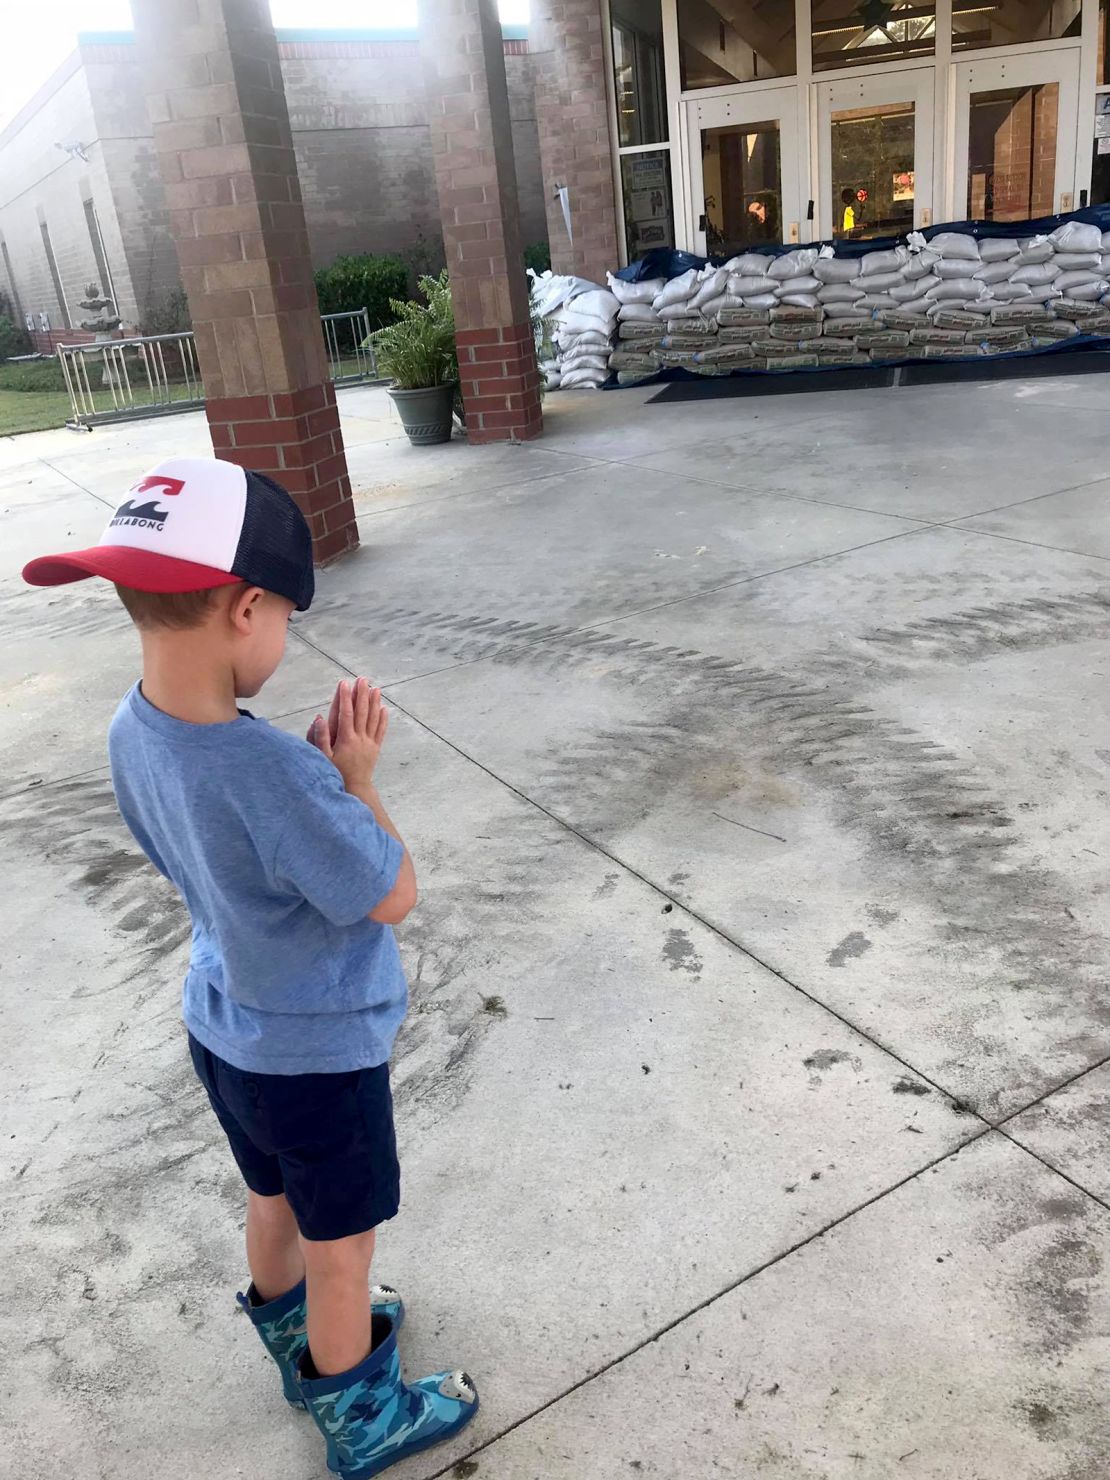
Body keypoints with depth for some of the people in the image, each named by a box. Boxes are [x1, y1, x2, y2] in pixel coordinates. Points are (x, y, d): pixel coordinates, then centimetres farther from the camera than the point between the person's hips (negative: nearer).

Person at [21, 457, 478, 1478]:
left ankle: (301, 1341, 58)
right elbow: (393, 897, -24)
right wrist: (356, 776, -16)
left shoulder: (133, 732, -13)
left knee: (276, 1201, 31)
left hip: (226, 1032, 7)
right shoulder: (274, 776, -38)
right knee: (340, 1249, 18)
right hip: (320, 1054, -7)